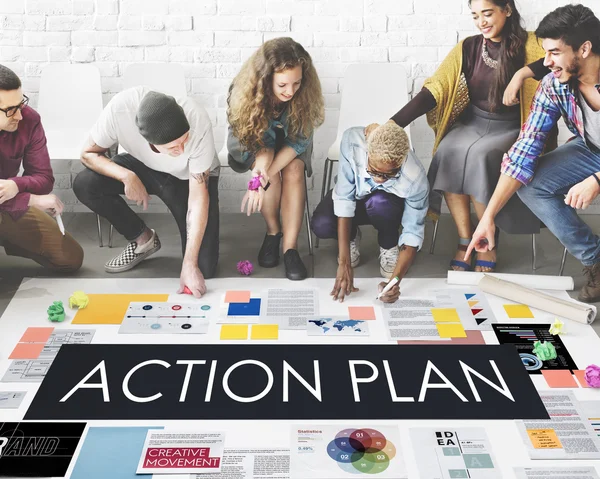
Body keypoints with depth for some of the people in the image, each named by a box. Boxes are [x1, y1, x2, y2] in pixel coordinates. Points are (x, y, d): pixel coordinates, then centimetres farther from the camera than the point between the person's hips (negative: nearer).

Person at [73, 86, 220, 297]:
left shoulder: (197, 122, -38)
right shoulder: (120, 107, -34)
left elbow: (198, 198, -32)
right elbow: (89, 153, -15)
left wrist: (189, 264, -35)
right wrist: (127, 176, -34)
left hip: (190, 177, -3)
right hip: (142, 166, 3)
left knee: (203, 268, -17)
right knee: (84, 184, -23)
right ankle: (143, 239, -1)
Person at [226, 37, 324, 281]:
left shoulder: (305, 93, -29)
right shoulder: (245, 91, -31)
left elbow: (299, 140, -25)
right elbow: (259, 141, -22)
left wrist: (263, 177, -37)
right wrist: (262, 168, -45)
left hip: (289, 144, 1)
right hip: (252, 143, -1)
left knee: (294, 170, -29)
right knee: (268, 164, -32)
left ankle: (290, 247, -25)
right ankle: (273, 230, -10)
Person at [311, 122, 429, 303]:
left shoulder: (416, 179, -36)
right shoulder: (352, 140, -37)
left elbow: (413, 233, -26)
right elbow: (344, 198, -33)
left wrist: (396, 280, -39)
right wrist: (344, 263, -36)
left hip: (390, 205, -1)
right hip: (355, 194, 1)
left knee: (379, 203, -38)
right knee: (321, 226, -30)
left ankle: (388, 246, -4)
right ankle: (352, 237, 6)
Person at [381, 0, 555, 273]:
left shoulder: (529, 44, -5)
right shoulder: (468, 48, 3)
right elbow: (433, 91, -6)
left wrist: (522, 74, -35)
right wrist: (393, 124, -17)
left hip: (509, 129, -3)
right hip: (472, 123, 3)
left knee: (478, 156, -33)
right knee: (448, 152, -28)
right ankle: (465, 240, -16)